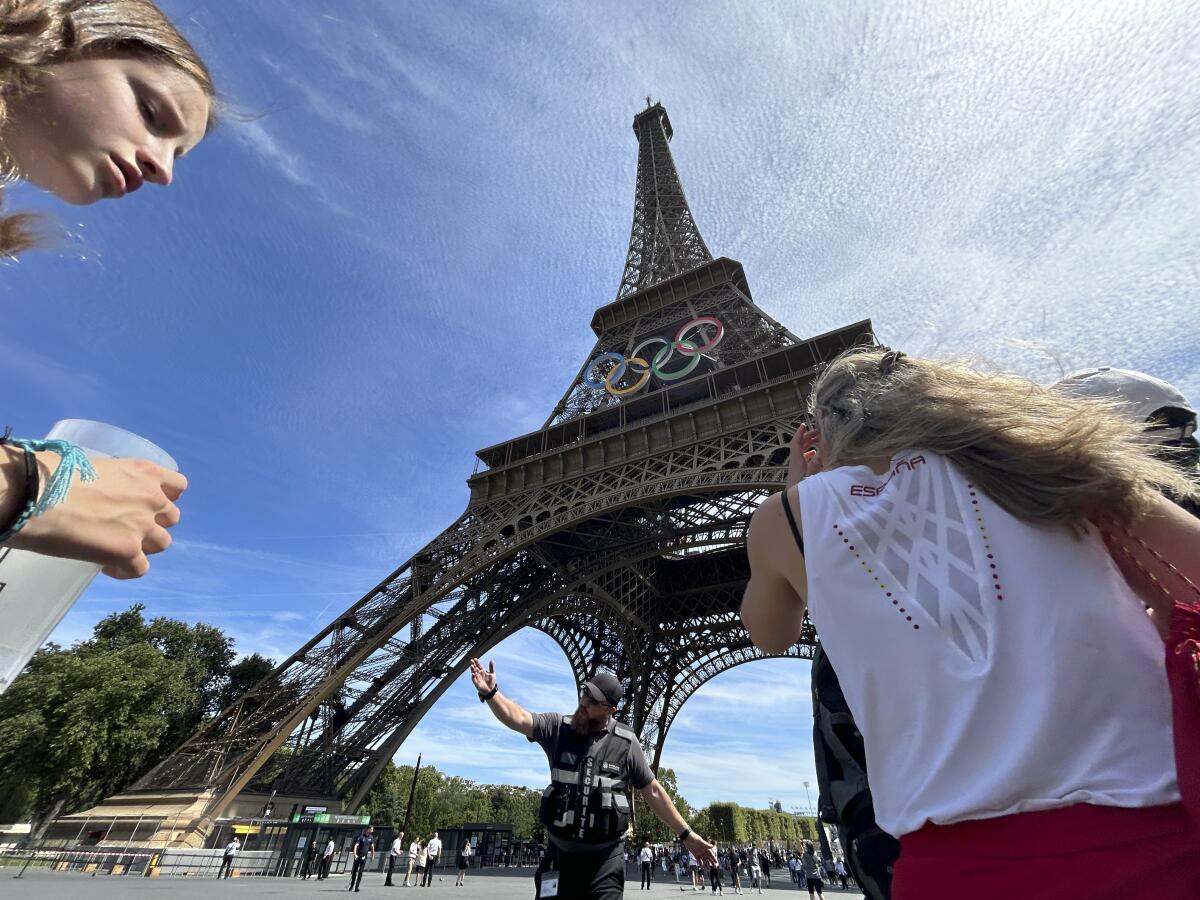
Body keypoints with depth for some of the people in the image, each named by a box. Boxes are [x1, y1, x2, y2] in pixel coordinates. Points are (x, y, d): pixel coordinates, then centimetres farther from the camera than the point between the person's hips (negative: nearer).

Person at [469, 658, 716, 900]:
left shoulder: (626, 742, -7)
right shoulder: (558, 727, -7)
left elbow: (653, 792, -1)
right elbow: (518, 719, -20)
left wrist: (686, 835, -3)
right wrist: (489, 692, -36)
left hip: (605, 860, -1)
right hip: (560, 855, 1)